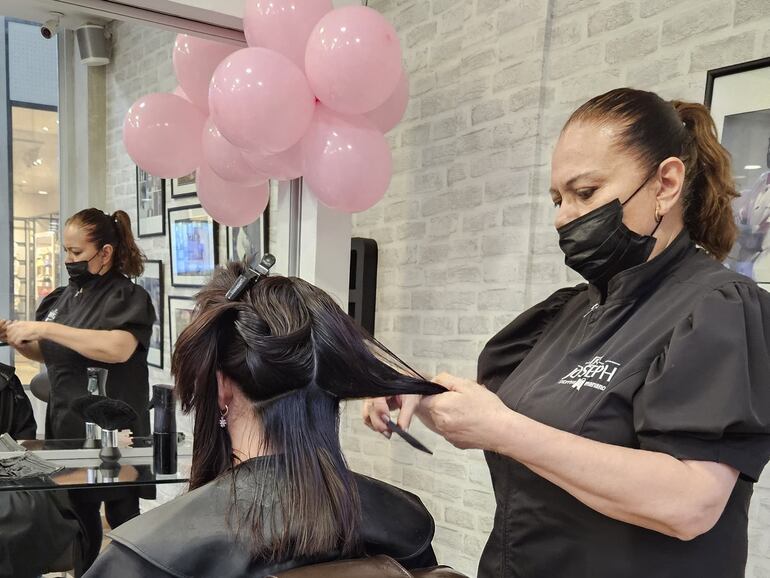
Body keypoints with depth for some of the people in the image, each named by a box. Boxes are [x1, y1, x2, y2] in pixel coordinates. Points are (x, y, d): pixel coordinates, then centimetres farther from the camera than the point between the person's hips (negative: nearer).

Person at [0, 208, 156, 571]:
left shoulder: (128, 297, -11)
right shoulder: (63, 297, 10)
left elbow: (118, 348, -30)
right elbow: (45, 354, 22)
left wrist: (45, 328, -27)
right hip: (67, 428, 6)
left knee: (122, 515, 5)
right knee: (78, 516, 15)